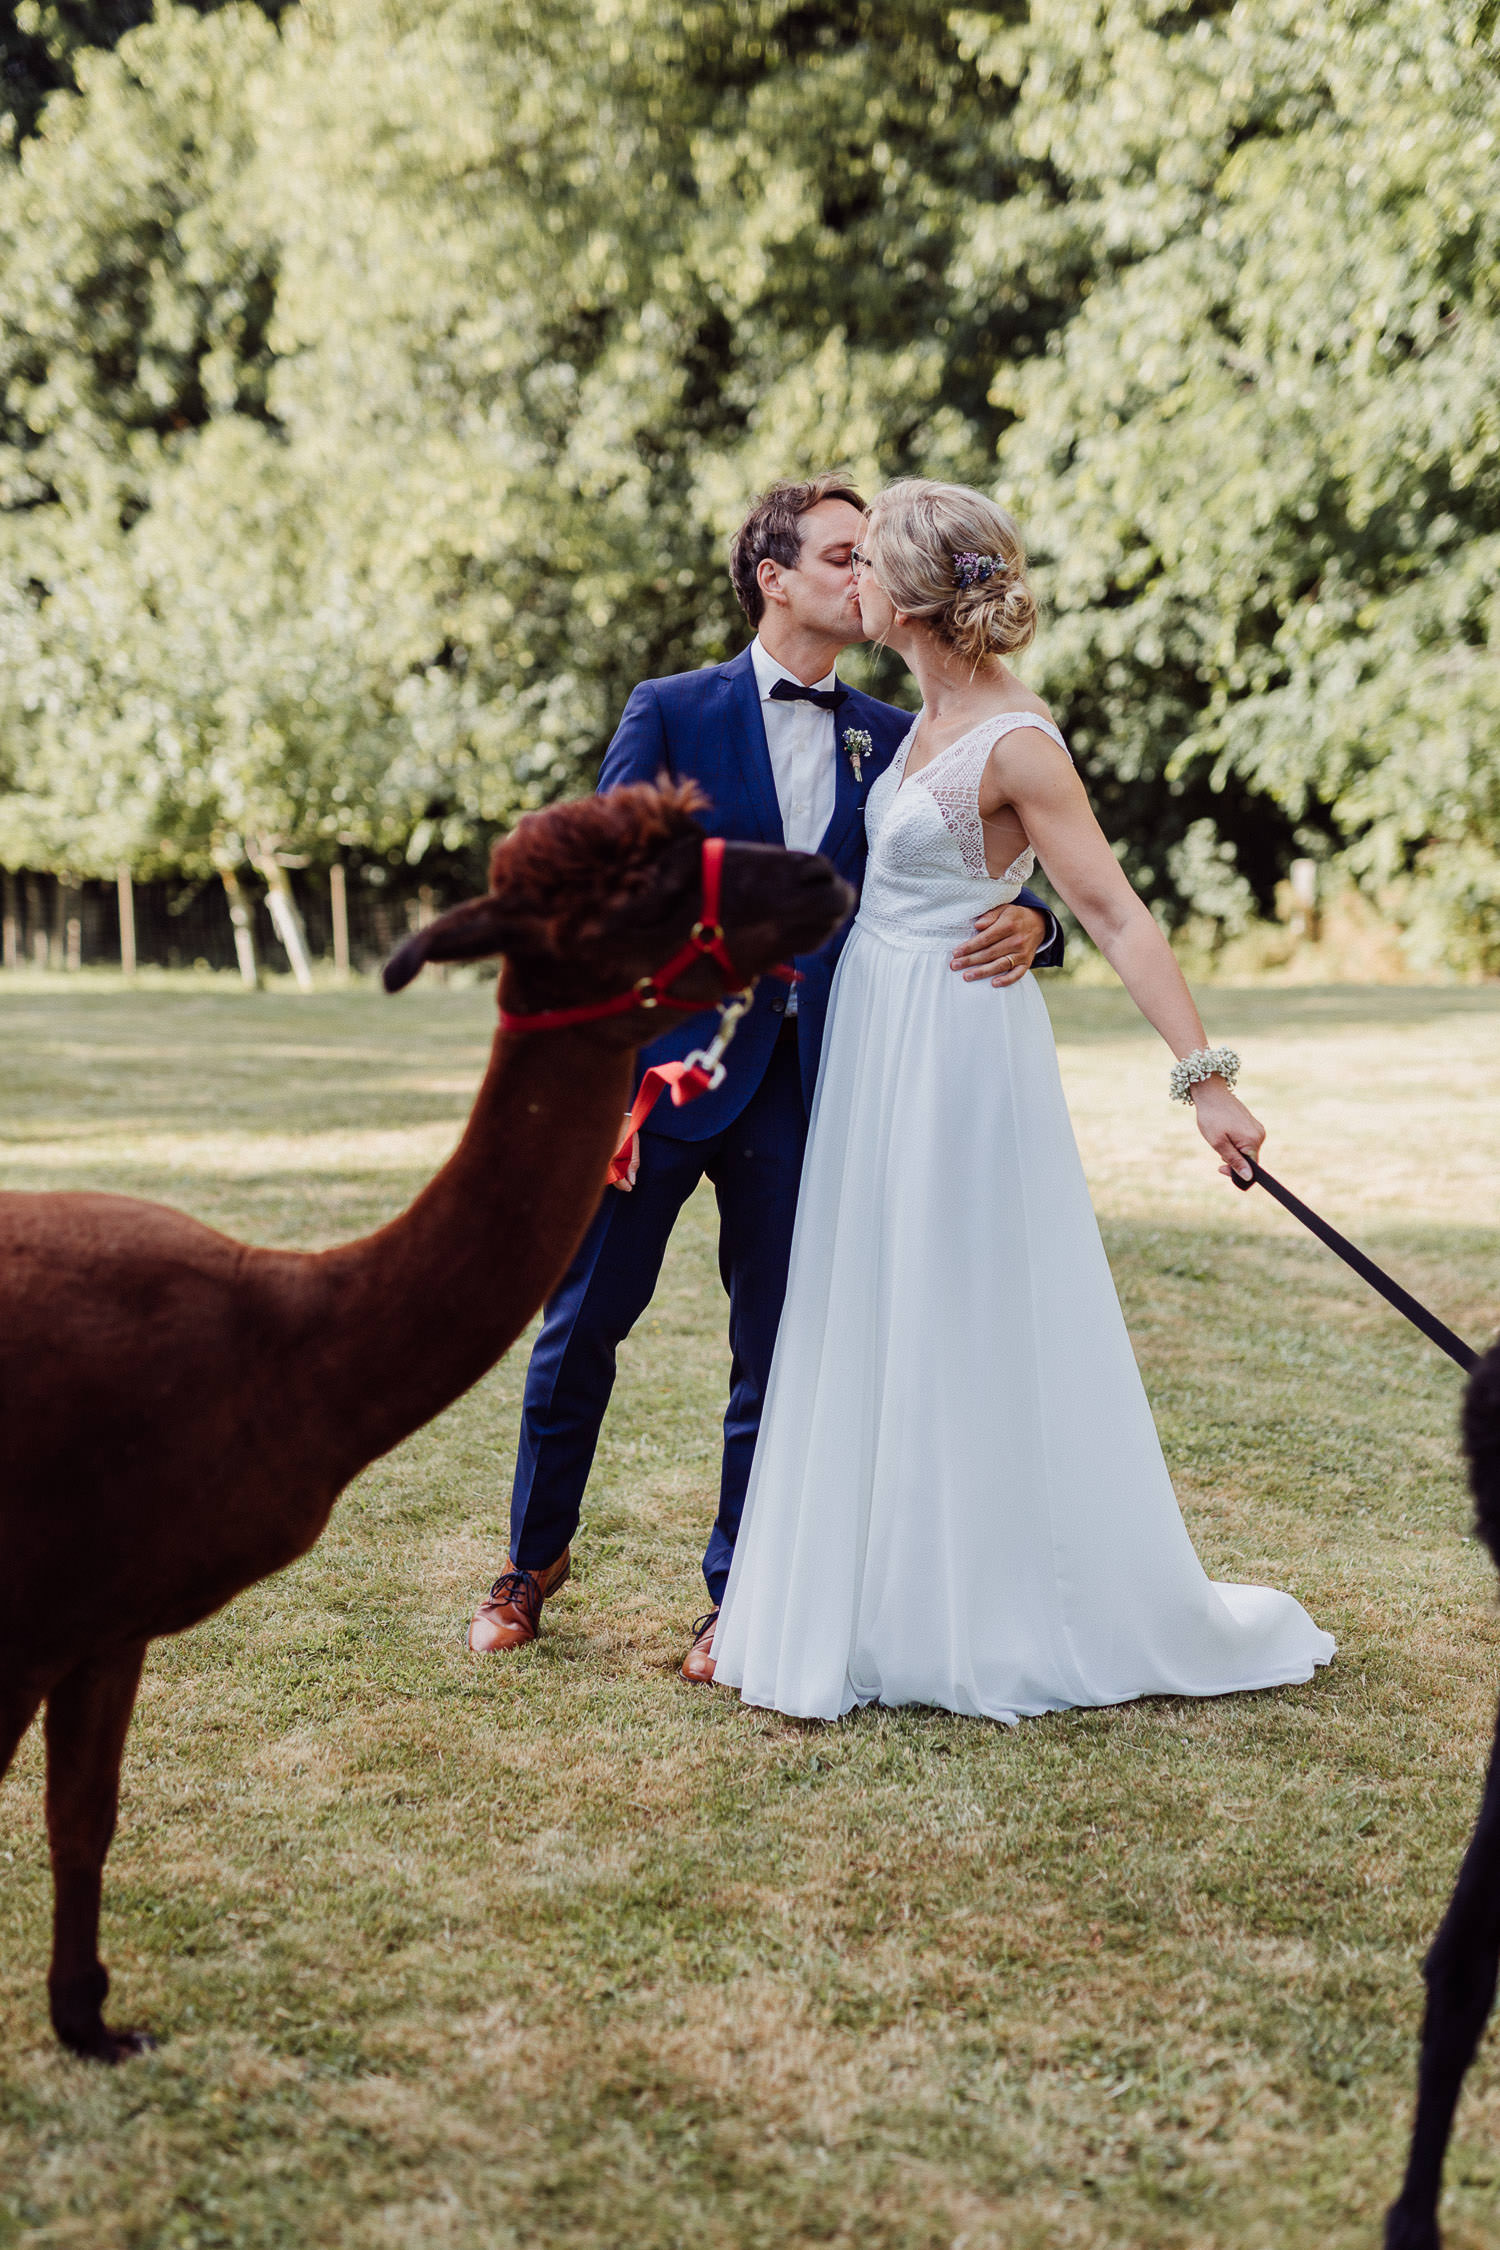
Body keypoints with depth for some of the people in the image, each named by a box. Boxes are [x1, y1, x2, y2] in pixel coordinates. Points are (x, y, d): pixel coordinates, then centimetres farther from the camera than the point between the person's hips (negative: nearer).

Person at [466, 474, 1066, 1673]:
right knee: (583, 1325, 9)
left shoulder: (892, 740, 7)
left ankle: (738, 1596, 22)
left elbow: (961, 893, 6)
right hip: (663, 1067, -2)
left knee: (776, 1348, 7)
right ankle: (536, 1552, 30)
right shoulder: (672, 713, -2)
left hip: (800, 1089, 2)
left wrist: (1029, 923, -19)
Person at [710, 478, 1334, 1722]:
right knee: (880, 1330, 13)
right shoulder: (930, 717, 8)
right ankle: (909, 1605, 25)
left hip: (956, 1051, -9)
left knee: (978, 1333, -1)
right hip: (878, 1049, 9)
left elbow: (1117, 917, -23)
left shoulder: (1016, 742, -18)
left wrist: (1206, 1076, -29)